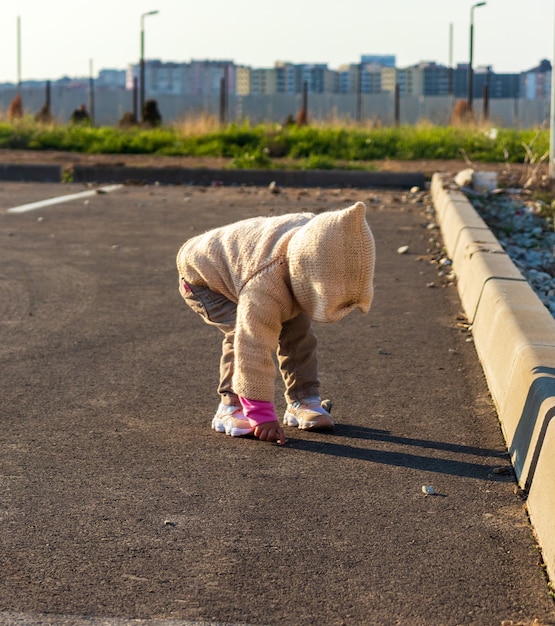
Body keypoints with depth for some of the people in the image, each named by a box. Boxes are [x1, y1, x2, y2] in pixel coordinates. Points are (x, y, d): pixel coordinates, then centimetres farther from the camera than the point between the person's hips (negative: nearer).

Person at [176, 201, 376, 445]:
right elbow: (254, 351, -45)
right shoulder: (265, 288, -48)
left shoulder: (316, 236, -27)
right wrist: (262, 416, -42)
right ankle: (231, 407, -16)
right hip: (201, 276, -7)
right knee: (245, 331, -29)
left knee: (298, 327, -6)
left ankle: (302, 402, 4)